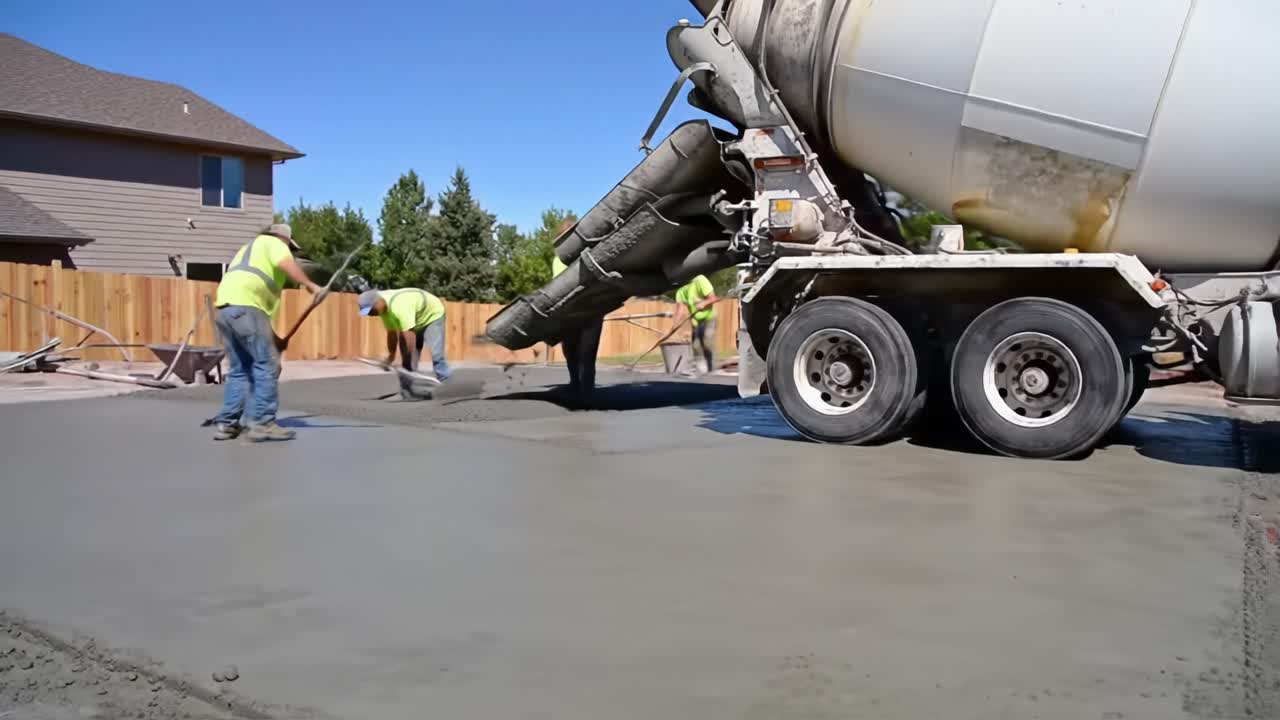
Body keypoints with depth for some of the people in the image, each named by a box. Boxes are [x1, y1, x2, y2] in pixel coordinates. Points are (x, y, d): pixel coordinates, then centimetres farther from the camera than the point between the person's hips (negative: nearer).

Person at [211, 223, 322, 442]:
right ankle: (261, 423, -9)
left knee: (239, 369, 15)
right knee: (266, 365, -6)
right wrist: (309, 285, -18)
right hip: (245, 306, -9)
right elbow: (286, 264, -12)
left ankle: (226, 424, 13)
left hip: (225, 309, 9)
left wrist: (273, 337, 31)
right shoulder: (272, 243, 14)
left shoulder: (249, 251, 38)